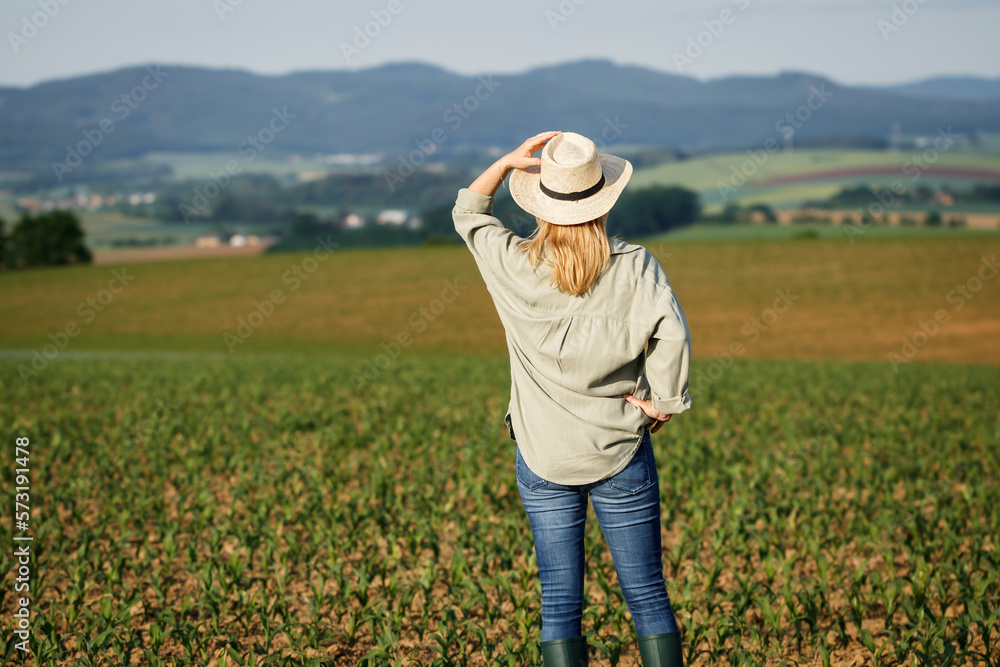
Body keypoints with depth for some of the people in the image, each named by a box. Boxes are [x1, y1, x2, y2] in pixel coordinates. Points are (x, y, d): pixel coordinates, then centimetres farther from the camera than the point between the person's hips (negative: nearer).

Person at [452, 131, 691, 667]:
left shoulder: (514, 265, -5)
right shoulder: (634, 266, -8)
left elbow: (467, 213, 12)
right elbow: (671, 333, -20)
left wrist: (508, 162, 2)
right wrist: (663, 402, -6)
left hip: (543, 460, 1)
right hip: (621, 454, -1)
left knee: (559, 603, 6)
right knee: (648, 596, 8)